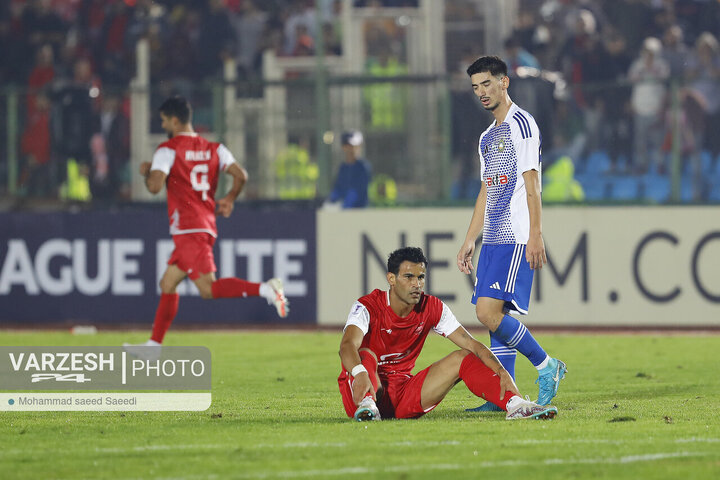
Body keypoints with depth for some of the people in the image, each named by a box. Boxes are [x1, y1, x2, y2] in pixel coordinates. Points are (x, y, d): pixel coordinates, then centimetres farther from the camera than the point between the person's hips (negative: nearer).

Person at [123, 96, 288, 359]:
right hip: (207, 226, 9)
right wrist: (229, 199, 19)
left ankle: (264, 289, -32)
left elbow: (154, 186, -17)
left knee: (209, 288, -15)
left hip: (188, 229, -9)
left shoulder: (168, 150, -6)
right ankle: (155, 344, 18)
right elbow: (240, 175, 2)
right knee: (167, 284, 16)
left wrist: (146, 171, 4)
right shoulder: (213, 148, 13)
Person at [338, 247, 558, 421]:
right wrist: (360, 374, -56)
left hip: (403, 397, 4)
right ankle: (366, 404, -61)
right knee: (366, 356, -34)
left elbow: (471, 344, -4)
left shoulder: (433, 309, 0)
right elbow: (347, 346, -33)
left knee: (462, 358, -9)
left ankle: (515, 404, -27)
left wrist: (502, 373, -21)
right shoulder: (367, 307, -14)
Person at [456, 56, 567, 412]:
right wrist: (469, 242, 22)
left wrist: (535, 235, -18)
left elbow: (531, 186, -12)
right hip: (493, 239, 9)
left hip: (516, 239, -9)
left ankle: (546, 366, -6)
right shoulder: (487, 138, 21)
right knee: (495, 316, 3)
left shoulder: (522, 124, -5)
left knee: (489, 311, -18)